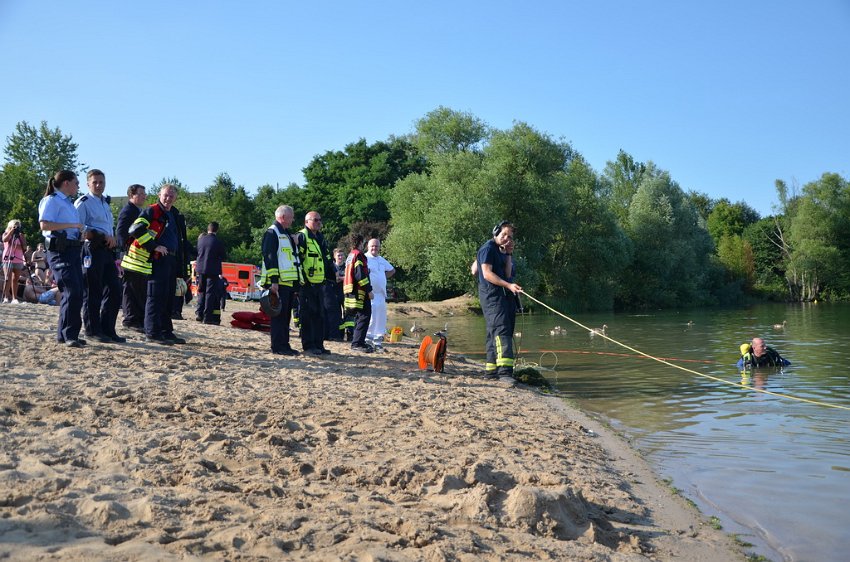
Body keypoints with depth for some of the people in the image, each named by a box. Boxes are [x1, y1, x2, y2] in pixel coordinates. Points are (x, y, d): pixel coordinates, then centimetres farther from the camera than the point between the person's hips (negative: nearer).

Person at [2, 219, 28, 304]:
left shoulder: (20, 236, 13)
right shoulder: (6, 234, 9)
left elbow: (24, 247, 2)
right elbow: (4, 240, -16)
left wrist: (22, 237, -9)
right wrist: (11, 231, -12)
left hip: (18, 260, 3)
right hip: (8, 259, -3)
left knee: (16, 279, 2)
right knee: (8, 278, -13)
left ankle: (14, 298, 1)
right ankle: (6, 297, -16)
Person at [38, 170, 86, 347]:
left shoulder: (69, 203, 22)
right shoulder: (52, 200, -5)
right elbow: (44, 224, -19)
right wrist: (72, 225, -19)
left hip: (73, 250, 10)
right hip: (60, 251, -9)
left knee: (77, 293, 8)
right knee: (72, 291, -17)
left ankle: (64, 334, 15)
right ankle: (68, 334, -13)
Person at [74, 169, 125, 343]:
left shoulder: (106, 203, 22)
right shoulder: (83, 203, -4)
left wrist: (111, 239, 14)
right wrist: (103, 236, -17)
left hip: (107, 251, 8)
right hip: (92, 250, -8)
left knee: (115, 290, 5)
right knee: (92, 292, -2)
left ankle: (107, 329, 12)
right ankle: (93, 330, 6)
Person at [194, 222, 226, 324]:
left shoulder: (201, 239, 0)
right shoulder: (218, 242, -12)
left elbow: (198, 252, 13)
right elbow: (222, 258, -4)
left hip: (200, 269, 4)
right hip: (212, 270, -4)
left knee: (201, 291, 17)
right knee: (210, 293, 0)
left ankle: (199, 313, 17)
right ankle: (207, 317, -2)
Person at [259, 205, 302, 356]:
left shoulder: (287, 235, 23)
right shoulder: (272, 233, -7)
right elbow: (270, 258, -16)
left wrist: (297, 282, 24)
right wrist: (274, 281, -22)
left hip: (290, 282, 9)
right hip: (279, 283, -9)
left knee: (286, 315, 10)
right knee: (279, 314, -7)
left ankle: (284, 345, 15)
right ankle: (278, 346, -4)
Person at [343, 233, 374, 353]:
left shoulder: (350, 255, 20)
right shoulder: (358, 255, -10)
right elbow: (360, 275, -19)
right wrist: (369, 290, -18)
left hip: (352, 292, 10)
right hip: (360, 292, -10)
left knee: (359, 317, 16)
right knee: (364, 316, -11)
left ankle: (357, 341, 20)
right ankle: (357, 343, -16)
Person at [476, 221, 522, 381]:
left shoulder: (502, 252, 20)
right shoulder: (488, 248, -4)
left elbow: (507, 274, 8)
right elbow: (487, 273, -15)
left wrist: (509, 254, 0)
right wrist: (508, 285, -21)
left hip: (505, 296, 9)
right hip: (491, 294, -9)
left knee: (495, 333, 10)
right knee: (501, 329, -20)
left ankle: (491, 369, 16)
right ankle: (504, 371, -29)